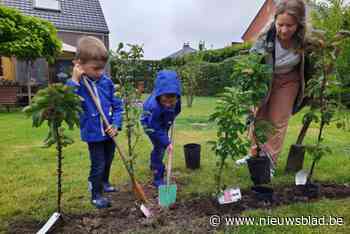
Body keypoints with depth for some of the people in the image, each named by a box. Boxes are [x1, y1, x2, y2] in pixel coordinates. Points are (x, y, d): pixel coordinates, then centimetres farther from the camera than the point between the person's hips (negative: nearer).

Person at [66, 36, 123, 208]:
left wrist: (116, 125, -11)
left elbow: (117, 105, 1)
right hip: (93, 134, -4)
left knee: (108, 161, 23)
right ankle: (96, 195, 25)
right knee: (98, 165, 4)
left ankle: (104, 183, 48)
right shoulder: (76, 84, -14)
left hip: (109, 132, 5)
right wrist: (74, 81, -31)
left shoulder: (107, 82, -4)